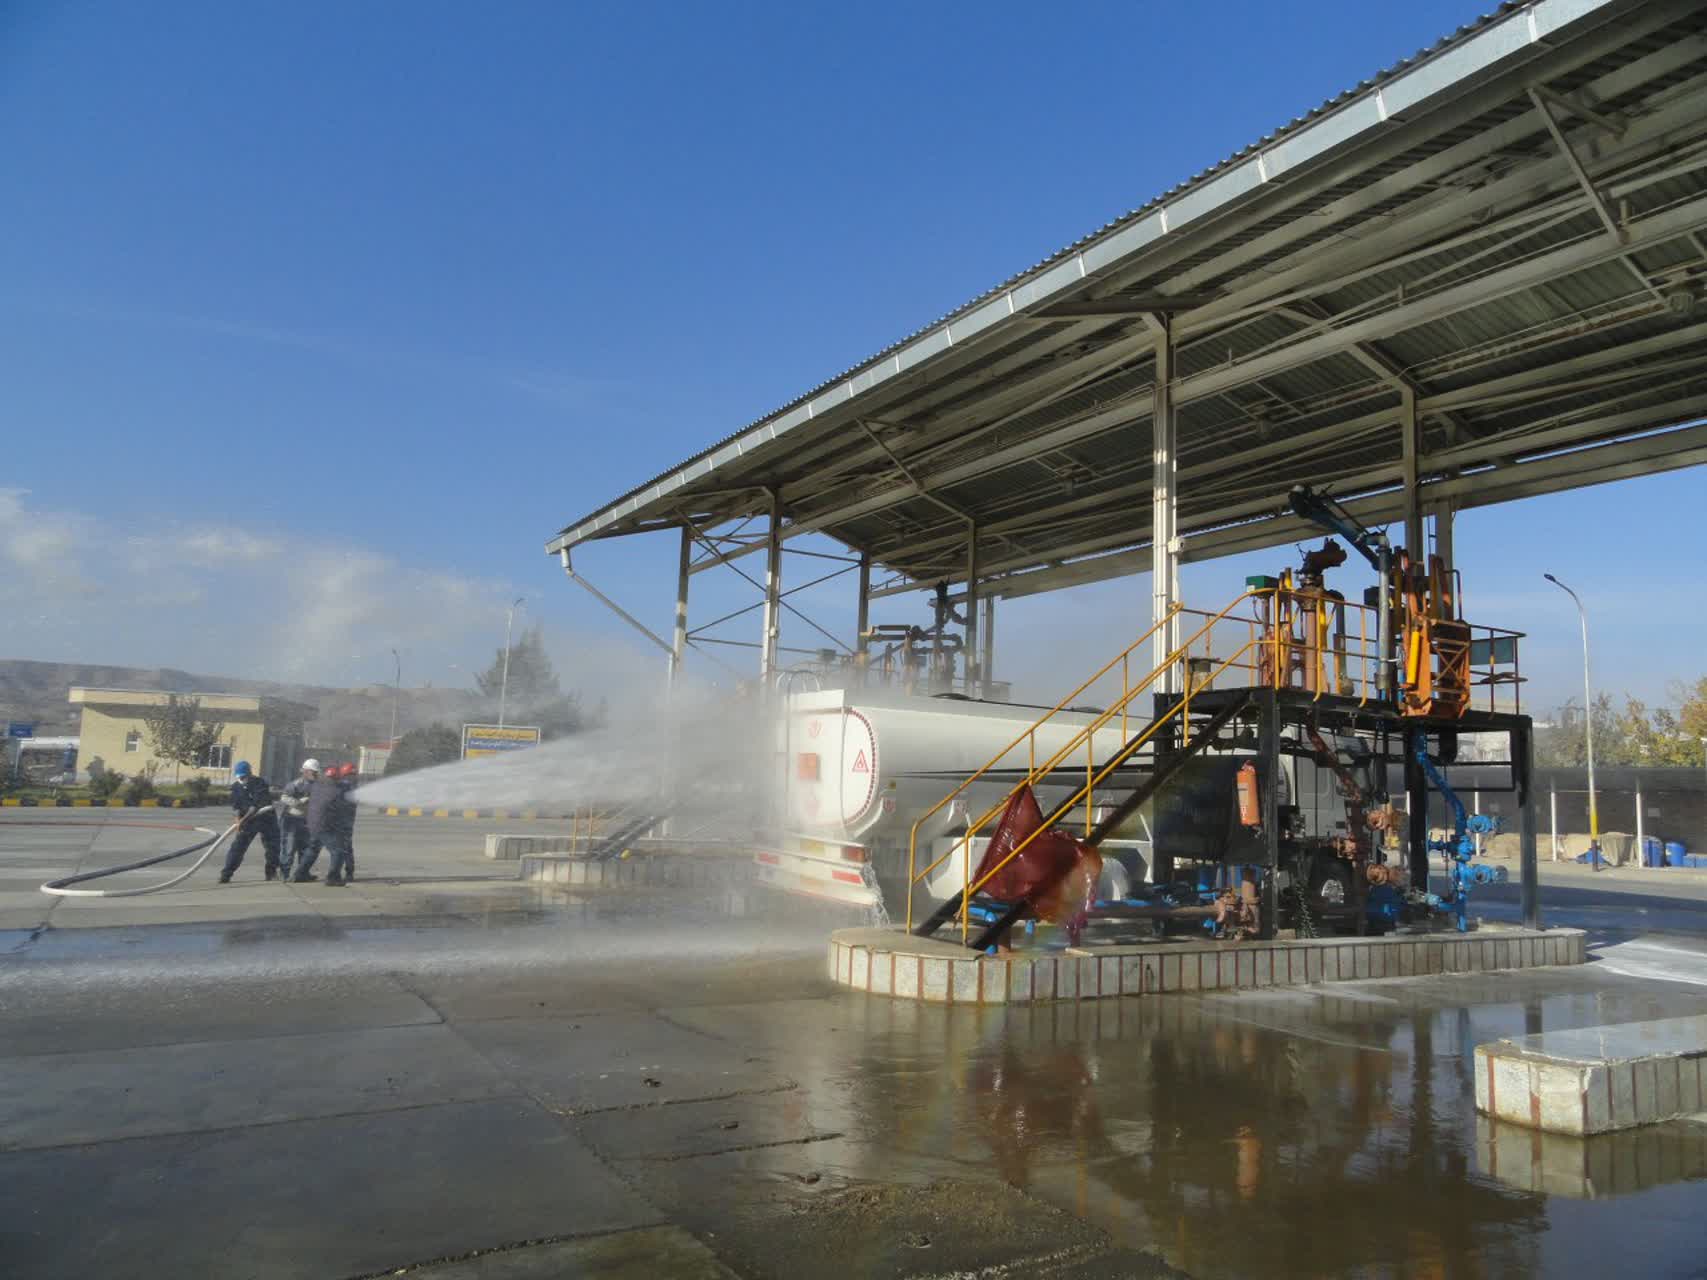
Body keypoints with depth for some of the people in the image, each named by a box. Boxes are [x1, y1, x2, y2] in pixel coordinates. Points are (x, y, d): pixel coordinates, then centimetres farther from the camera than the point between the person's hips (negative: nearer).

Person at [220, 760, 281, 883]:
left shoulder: (260, 783, -15)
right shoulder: (236, 787, 0)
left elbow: (257, 805, -22)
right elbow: (235, 806, -3)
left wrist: (244, 819, -26)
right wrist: (238, 819, -19)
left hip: (266, 818, -3)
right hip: (247, 820, 3)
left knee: (273, 846, 1)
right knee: (237, 846, -5)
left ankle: (271, 872, 17)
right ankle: (226, 875, -1)